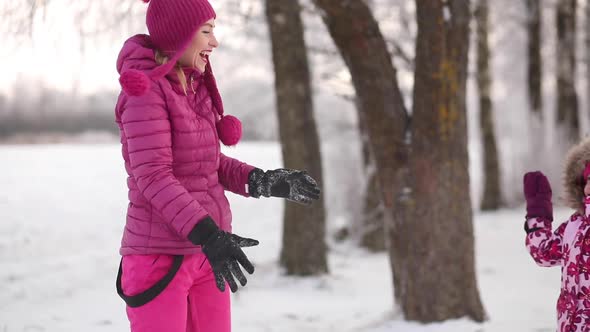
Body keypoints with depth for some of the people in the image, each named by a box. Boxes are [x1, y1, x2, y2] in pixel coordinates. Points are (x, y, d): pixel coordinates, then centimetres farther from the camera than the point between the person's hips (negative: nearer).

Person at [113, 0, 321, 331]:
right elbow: (152, 175, -23)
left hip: (203, 254, 8)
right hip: (159, 257, -8)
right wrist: (207, 235, -31)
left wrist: (264, 181, 0)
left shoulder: (193, 87, 10)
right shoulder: (146, 90, -15)